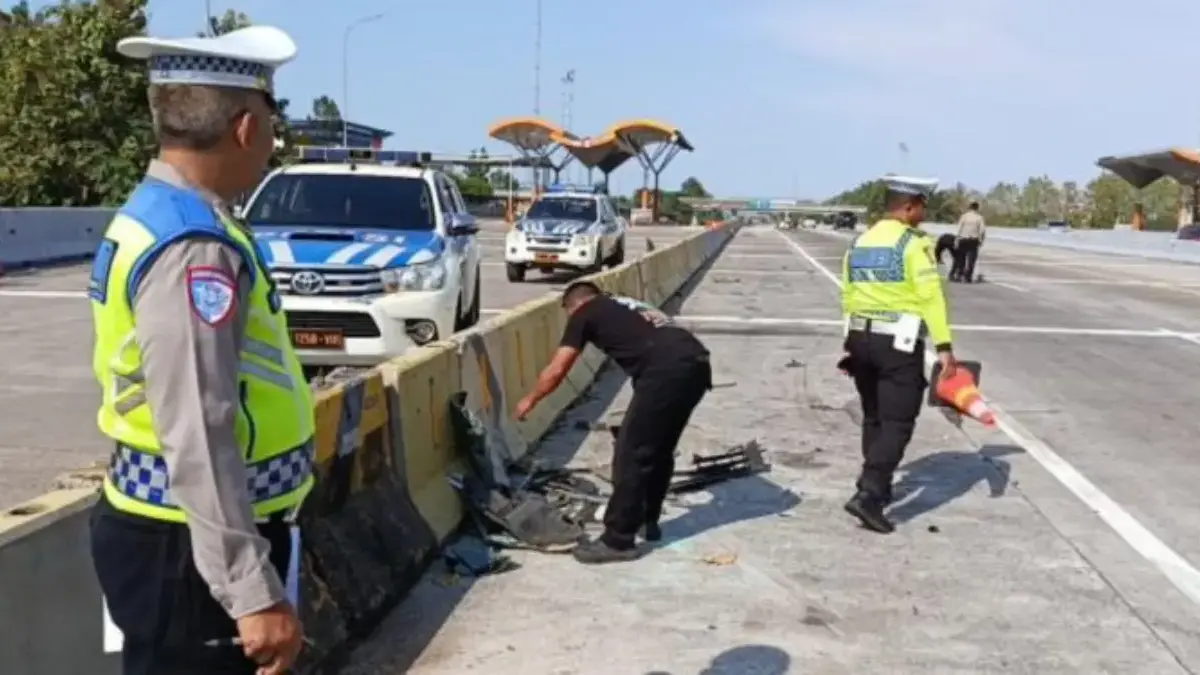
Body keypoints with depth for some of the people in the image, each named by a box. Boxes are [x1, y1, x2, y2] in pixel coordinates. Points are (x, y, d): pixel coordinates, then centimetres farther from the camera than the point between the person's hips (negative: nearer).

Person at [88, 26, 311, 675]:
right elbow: (197, 438, -27)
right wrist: (254, 592, -24)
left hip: (170, 534, 10)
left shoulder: (153, 217, 9)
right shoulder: (194, 248, -22)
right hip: (189, 550, -10)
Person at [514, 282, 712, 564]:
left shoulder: (584, 314, 15)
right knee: (659, 449, 22)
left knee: (631, 454, 1)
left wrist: (530, 400, 32)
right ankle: (648, 521, 34)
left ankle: (618, 541, 8)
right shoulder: (627, 307, 35)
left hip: (668, 371, -8)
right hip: (696, 364, 8)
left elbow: (556, 372, 15)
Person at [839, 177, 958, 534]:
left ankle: (877, 487, 28)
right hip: (899, 342, -7)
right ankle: (868, 494, -15)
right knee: (897, 422, -4)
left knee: (874, 417, 19)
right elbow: (930, 296, -16)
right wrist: (944, 346, -17)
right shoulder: (914, 243, -9)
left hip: (861, 338, 7)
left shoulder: (859, 243, 12)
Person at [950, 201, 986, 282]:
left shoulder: (964, 216, 0)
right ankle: (968, 277, -3)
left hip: (963, 239, 1)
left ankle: (959, 275, 12)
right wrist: (980, 239, 7)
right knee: (971, 259, 2)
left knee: (961, 258, 11)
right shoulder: (979, 217, -1)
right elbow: (982, 230, -7)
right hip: (974, 240, -1)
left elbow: (959, 229, -4)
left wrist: (956, 240, -1)